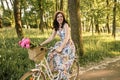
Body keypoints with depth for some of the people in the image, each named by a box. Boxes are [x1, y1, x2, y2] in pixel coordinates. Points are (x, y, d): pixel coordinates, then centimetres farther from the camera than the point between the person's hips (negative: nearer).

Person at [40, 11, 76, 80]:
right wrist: (41, 44, -1)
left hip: (68, 45, -7)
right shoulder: (56, 27, 8)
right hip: (61, 44, 7)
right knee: (52, 55, -10)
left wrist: (61, 48, -33)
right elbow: (51, 38, 7)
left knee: (63, 63, -16)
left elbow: (67, 37, -24)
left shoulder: (65, 25, -14)